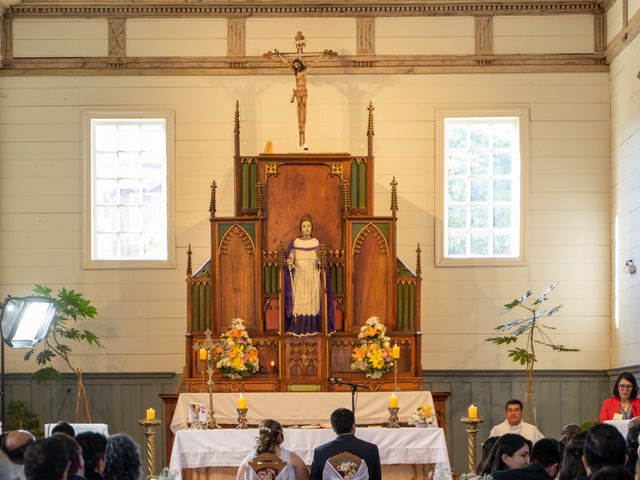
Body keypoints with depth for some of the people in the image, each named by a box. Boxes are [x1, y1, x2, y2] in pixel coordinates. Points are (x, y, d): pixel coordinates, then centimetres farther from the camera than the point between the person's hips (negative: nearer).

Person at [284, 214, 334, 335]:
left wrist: (320, 261, -18)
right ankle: (298, 328, -3)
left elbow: (320, 261, 4)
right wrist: (289, 262, -17)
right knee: (298, 301, -5)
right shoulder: (295, 242, 4)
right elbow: (290, 258, 4)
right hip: (299, 277, 0)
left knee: (313, 301, -2)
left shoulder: (316, 242, 5)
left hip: (313, 277, 0)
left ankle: (312, 328, 1)